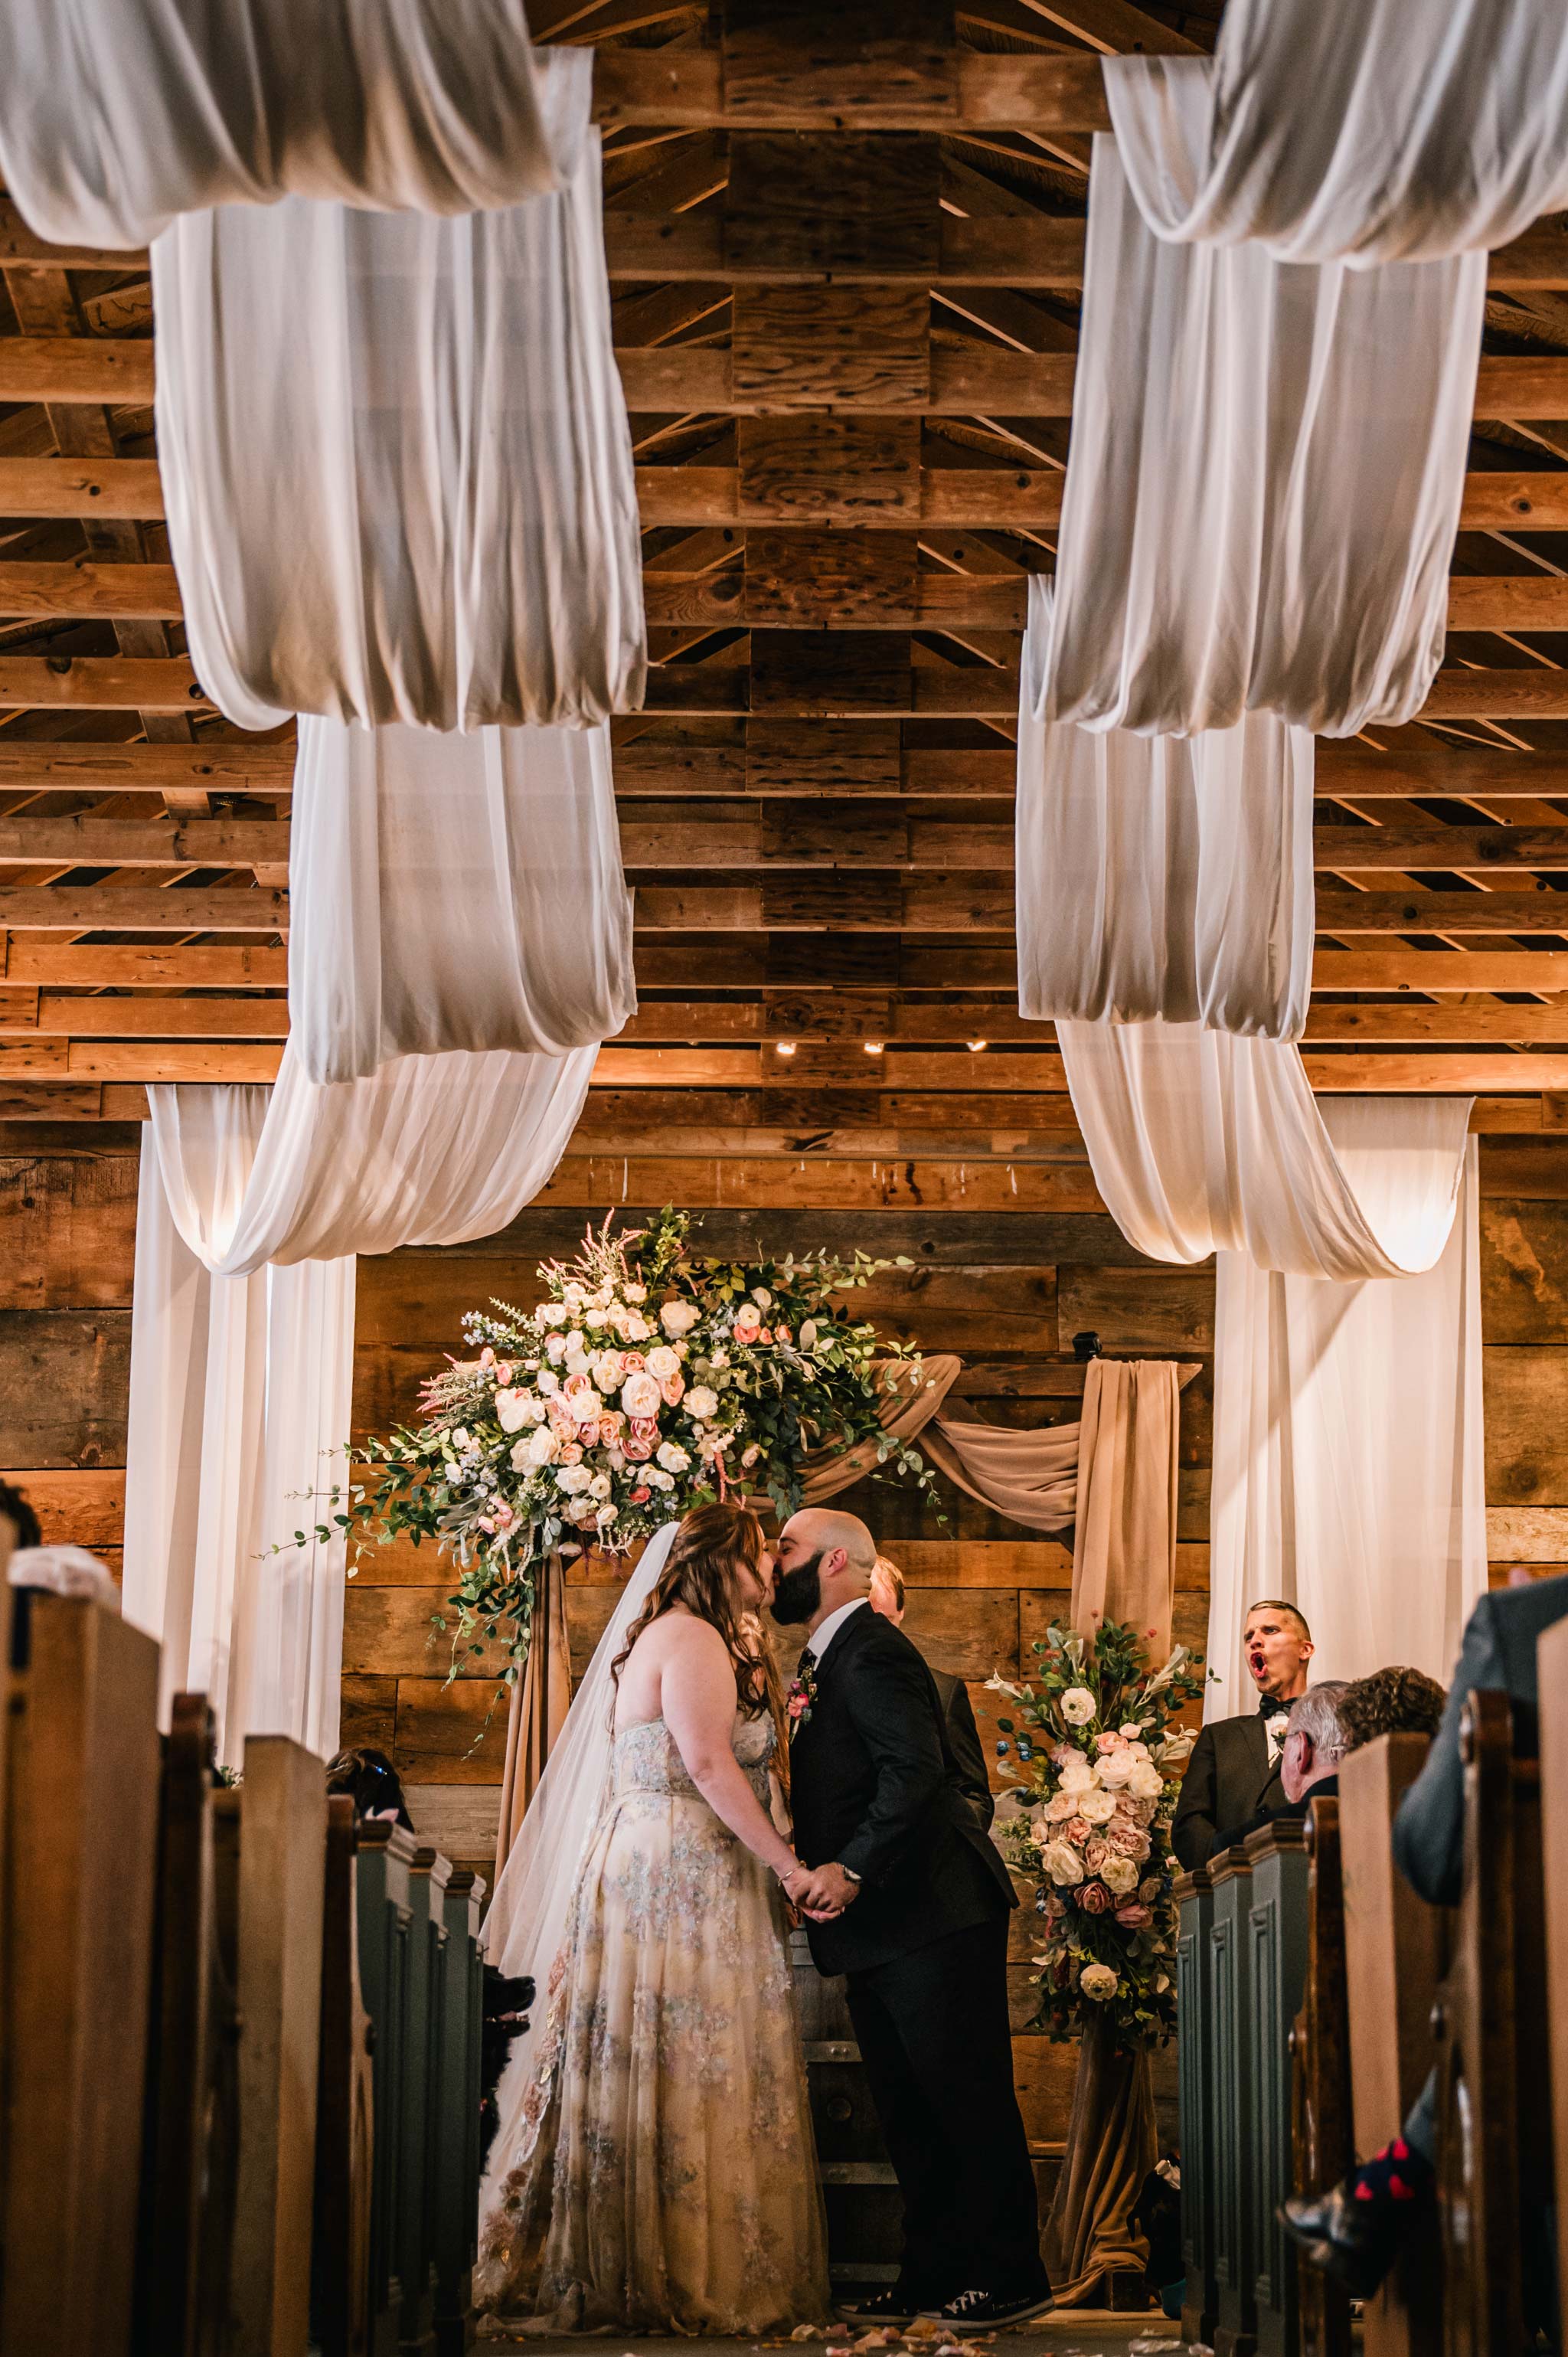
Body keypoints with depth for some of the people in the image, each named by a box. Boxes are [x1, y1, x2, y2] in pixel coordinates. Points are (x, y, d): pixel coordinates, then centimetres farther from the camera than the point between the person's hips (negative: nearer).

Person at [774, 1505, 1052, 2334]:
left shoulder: (871, 1652, -14)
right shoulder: (826, 1659, 19)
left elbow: (914, 1769, -25)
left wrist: (851, 1868, -28)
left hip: (932, 1919, -10)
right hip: (883, 1931, 10)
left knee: (966, 2101, -4)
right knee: (910, 2114, 12)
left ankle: (1009, 2275, 3)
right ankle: (933, 2276, 18)